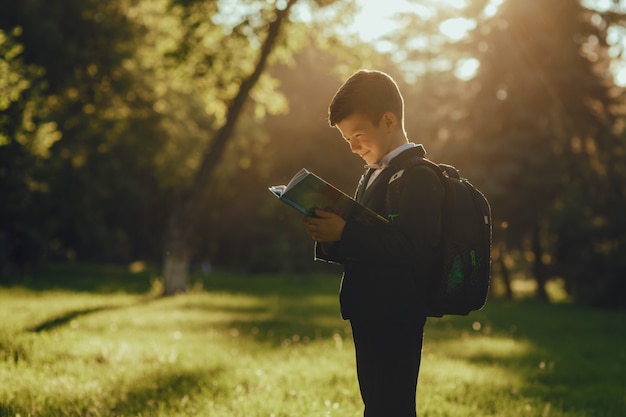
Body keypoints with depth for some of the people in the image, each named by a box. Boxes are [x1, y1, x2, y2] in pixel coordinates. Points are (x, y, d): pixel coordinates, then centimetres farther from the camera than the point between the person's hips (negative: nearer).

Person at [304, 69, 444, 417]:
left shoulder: (419, 178, -13)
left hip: (396, 320, -10)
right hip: (369, 316, 10)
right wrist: (331, 240, -4)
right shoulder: (372, 176, 18)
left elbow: (411, 248, -26)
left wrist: (345, 233, -26)